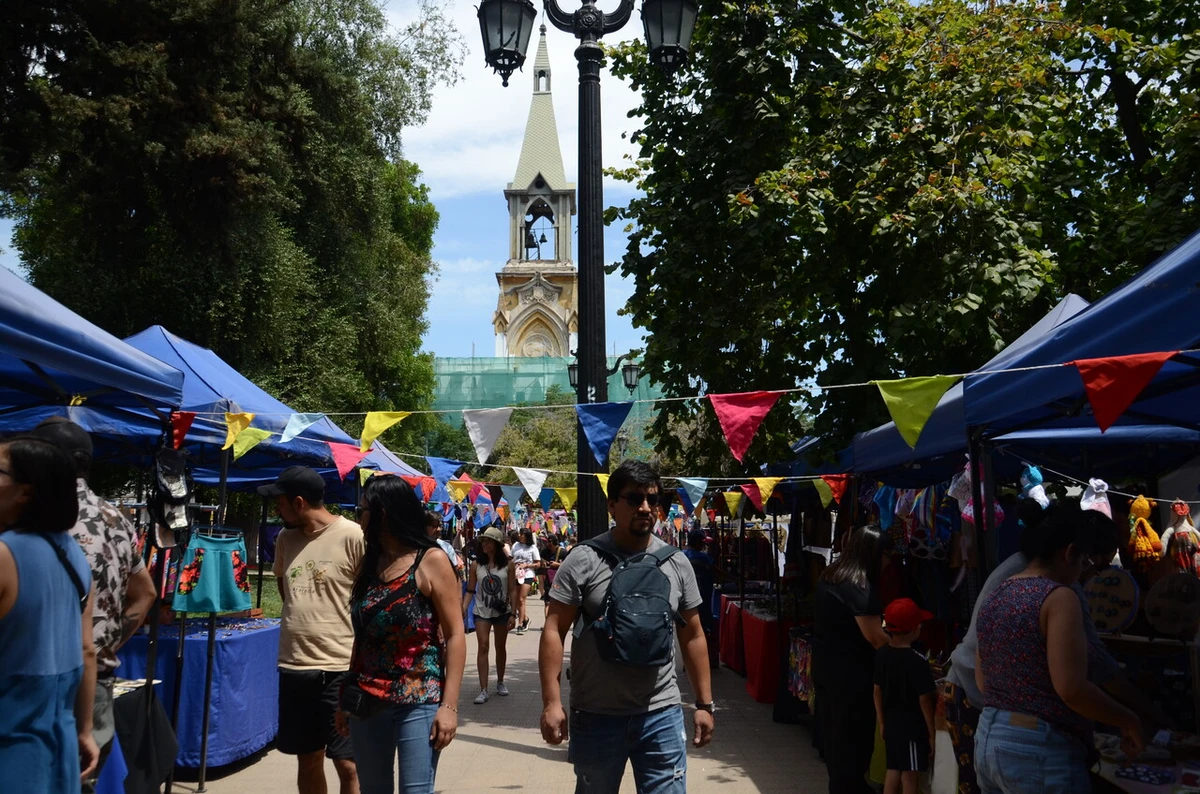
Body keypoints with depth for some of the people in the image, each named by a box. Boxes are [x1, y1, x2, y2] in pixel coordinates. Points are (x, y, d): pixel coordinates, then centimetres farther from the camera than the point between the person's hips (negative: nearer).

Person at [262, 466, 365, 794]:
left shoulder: (353, 537, -13)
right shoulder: (285, 538, 7)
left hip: (342, 669, -6)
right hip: (292, 667, 6)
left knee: (348, 765, 0)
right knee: (308, 760, 17)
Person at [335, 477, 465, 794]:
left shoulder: (431, 561, -6)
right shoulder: (370, 563, 11)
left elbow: (455, 635, -9)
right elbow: (363, 636, 16)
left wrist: (449, 705, -15)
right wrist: (347, 697, 15)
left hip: (418, 702, -6)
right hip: (367, 702, 6)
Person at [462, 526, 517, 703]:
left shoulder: (507, 564, -4)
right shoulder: (477, 565, -1)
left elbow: (512, 590, -3)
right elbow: (470, 590, 1)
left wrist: (513, 614, -6)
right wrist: (463, 608, -12)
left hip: (502, 611, 0)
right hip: (482, 611, 0)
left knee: (500, 647, 13)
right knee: (483, 647, -9)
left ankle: (500, 682, 31)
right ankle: (483, 690, -8)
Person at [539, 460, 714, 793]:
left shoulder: (677, 563, 3)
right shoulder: (583, 560, -7)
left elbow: (693, 637, 10)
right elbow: (554, 631, -7)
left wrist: (704, 704, 9)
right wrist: (552, 702, -12)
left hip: (662, 715, 2)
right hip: (595, 715, -2)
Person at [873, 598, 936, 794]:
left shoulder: (881, 654, -1)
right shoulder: (917, 661, -20)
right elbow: (924, 700, -16)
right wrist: (932, 732, -6)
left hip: (891, 724, 6)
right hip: (913, 727, -6)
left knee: (893, 770, 16)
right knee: (910, 775, 5)